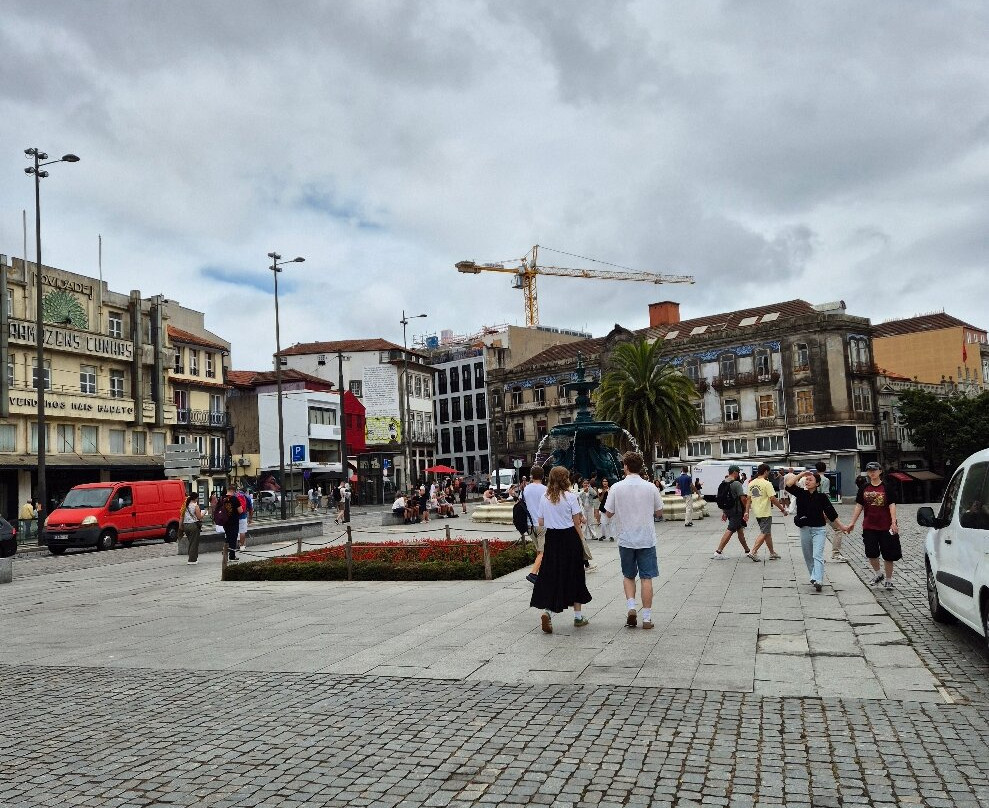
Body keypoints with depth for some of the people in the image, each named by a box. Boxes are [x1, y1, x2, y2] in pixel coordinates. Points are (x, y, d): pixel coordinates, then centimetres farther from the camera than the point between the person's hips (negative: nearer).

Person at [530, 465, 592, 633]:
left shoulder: (544, 498, 2)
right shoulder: (570, 496, -9)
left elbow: (541, 523, 5)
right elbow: (577, 522, -7)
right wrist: (581, 542, 2)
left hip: (551, 538, 3)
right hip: (570, 538, -2)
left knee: (551, 576, 6)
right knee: (573, 576, 10)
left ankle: (547, 611, -16)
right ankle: (578, 616, 20)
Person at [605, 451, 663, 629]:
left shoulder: (616, 488, -8)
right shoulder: (650, 487, -5)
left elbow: (609, 513, -1)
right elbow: (659, 512, 6)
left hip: (626, 540, 0)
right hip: (647, 539, 0)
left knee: (628, 576, 18)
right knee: (646, 578, 5)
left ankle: (631, 606, 0)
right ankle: (646, 617, 8)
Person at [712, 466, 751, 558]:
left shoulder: (723, 484, 8)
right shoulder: (736, 484, -16)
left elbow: (720, 498, 13)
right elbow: (743, 498, -18)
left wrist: (723, 512, 20)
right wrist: (746, 510, -4)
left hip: (727, 510, 8)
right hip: (736, 510, -8)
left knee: (740, 530, 19)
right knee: (730, 530, -7)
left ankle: (747, 550, 29)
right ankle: (718, 551, -10)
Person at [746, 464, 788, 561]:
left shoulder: (751, 483, 7)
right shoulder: (767, 483, -14)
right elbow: (773, 498, -18)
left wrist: (747, 512, 18)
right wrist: (782, 509, -9)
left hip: (756, 512, 7)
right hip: (765, 513, -7)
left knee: (767, 533, 16)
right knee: (764, 533, -1)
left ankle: (772, 553, 23)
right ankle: (753, 552, -9)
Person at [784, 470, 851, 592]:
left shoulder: (821, 497, -3)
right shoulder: (801, 493, 1)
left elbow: (831, 513, 3)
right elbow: (788, 484, -13)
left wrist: (841, 526, 4)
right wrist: (801, 474, -9)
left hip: (818, 529, -3)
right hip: (804, 529, 3)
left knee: (817, 556, -15)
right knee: (808, 557, 12)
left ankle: (818, 581, -25)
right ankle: (813, 578, 26)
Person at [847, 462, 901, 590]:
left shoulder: (886, 487, -4)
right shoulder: (864, 488, 5)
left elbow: (892, 505, -8)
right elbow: (859, 506, 8)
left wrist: (893, 523, -18)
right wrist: (852, 523, 6)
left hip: (886, 527, -2)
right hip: (869, 526, 3)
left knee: (888, 555, 4)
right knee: (871, 553, 0)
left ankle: (888, 579, 19)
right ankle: (878, 574, 24)